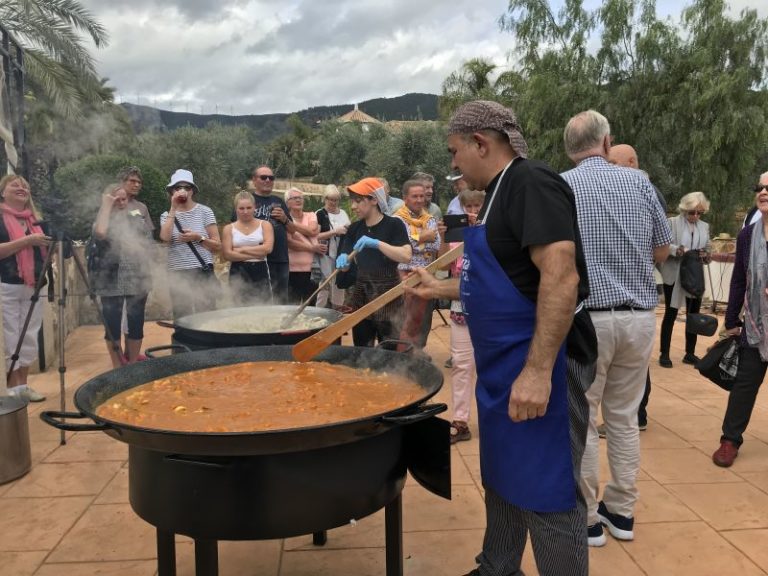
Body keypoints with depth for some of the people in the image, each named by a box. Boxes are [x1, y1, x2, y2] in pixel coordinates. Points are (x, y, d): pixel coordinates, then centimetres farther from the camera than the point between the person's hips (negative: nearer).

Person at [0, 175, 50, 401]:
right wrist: (27, 240, -19)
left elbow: (44, 251, 18)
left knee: (30, 338, 7)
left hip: (33, 286, 5)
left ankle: (23, 385, 16)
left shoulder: (36, 219, 14)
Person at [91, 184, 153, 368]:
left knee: (136, 322, 5)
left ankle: (132, 364, 18)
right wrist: (107, 205, -11)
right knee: (112, 324, 0)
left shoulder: (137, 219, 12)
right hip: (111, 281, -2)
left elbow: (149, 242, 11)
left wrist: (136, 246, -8)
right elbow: (100, 234, -19)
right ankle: (117, 367, 11)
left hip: (137, 279, 2)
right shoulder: (103, 220, 4)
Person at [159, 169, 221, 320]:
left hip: (202, 273, -2)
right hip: (177, 275, 2)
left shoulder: (204, 211, 2)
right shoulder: (167, 215, 8)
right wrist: (173, 209, -10)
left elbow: (217, 245, 2)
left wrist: (198, 238, -14)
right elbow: (165, 238, -14)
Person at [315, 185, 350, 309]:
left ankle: (337, 309, 22)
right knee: (325, 285, -6)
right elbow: (315, 236, -14)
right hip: (327, 255, -5)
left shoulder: (343, 212, 12)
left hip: (342, 255, 6)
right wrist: (335, 231, -19)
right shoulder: (320, 214, -5)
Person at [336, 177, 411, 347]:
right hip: (360, 295, 5)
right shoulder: (354, 228, 7)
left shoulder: (393, 224, -8)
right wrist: (343, 260, -15)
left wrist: (376, 243, -29)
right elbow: (346, 266, 7)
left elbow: (406, 256, -22)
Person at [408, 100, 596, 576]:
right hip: (503, 364, 10)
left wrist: (539, 370, -31)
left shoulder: (532, 184, -16)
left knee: (545, 491, 0)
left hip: (537, 364, -10)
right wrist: (442, 288, 21)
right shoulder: (502, 192, 15)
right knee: (503, 478, 21)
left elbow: (561, 275, -27)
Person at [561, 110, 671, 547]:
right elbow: (662, 252, 10)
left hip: (586, 318, -3)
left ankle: (586, 518, 17)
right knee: (625, 417, 16)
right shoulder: (640, 181, 4)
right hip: (639, 318, 4)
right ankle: (621, 510, 28)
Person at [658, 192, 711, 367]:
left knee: (694, 315, 9)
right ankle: (664, 354, 7)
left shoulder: (705, 226, 11)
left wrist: (705, 254, -12)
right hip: (674, 276, -5)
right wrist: (677, 250, -30)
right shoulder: (672, 223, -4)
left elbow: (708, 249, 10)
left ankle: (690, 353, 21)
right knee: (670, 314, 0)